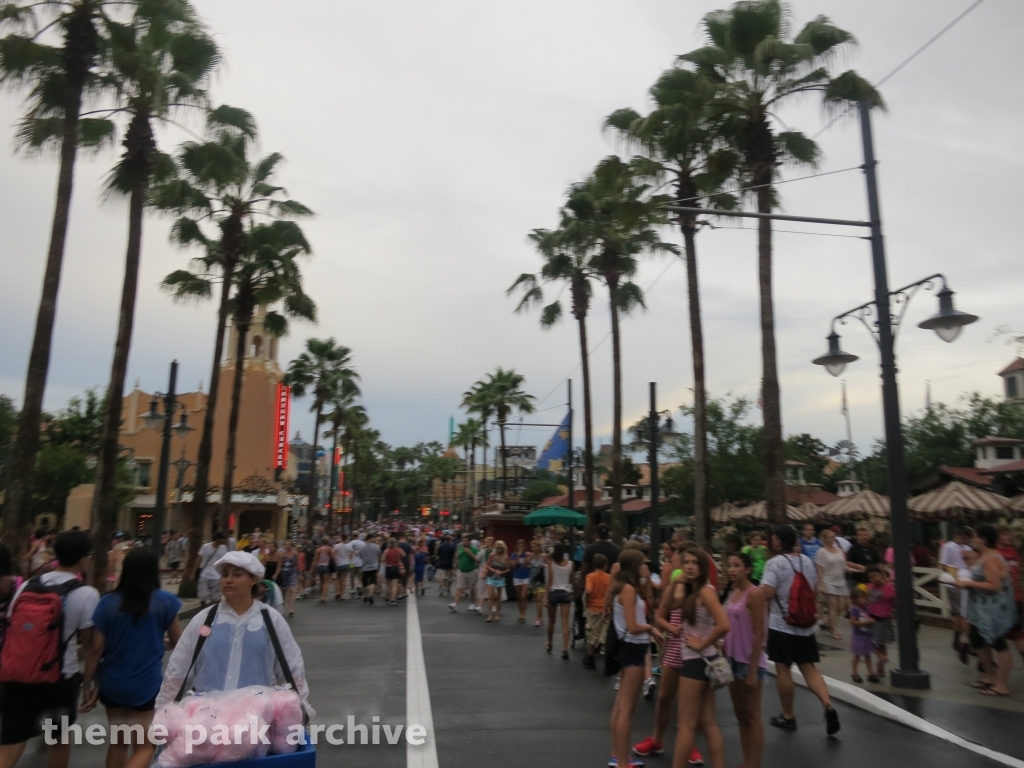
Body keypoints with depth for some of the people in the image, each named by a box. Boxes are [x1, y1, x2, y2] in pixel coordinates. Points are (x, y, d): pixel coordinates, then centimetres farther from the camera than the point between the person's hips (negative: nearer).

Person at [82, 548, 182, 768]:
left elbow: (97, 648, -4)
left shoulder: (108, 602, -3)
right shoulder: (165, 601, -8)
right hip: (147, 685, -3)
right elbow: (177, 643, 1)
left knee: (118, 743, 21)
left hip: (113, 684, 3)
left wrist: (95, 683, 7)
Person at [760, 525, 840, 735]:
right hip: (805, 624, 6)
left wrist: (757, 591, -2)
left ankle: (788, 716, 16)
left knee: (783, 669, 6)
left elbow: (767, 594, -23)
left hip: (781, 624, -6)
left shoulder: (774, 563, -15)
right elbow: (814, 590, 18)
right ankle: (828, 705, -8)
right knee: (809, 668, 11)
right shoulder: (807, 561, 7)